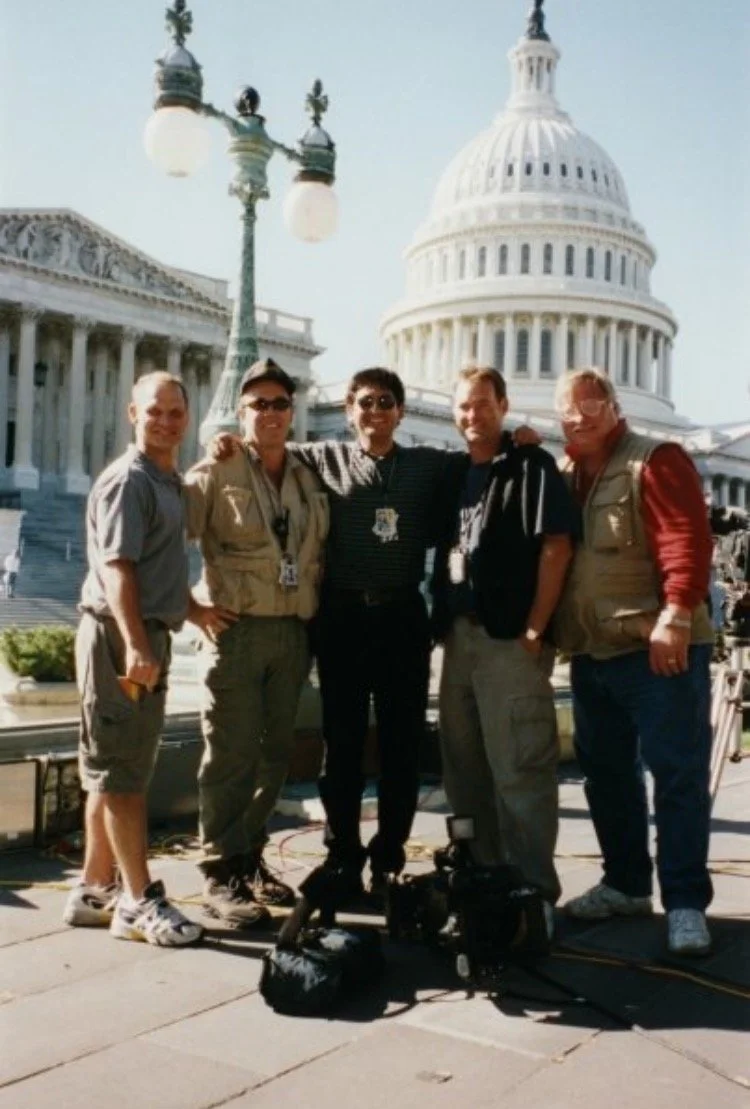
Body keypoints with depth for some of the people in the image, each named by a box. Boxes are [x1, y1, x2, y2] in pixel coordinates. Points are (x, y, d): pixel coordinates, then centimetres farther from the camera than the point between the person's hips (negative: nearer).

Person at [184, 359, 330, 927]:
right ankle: (221, 875, 7)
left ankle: (250, 858, 27)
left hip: (292, 632, 6)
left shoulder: (308, 477, 13)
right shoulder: (216, 472, -3)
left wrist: (315, 613, 9)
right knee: (232, 755, -3)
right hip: (235, 630, -5)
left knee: (275, 754, 12)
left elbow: (319, 555, 18)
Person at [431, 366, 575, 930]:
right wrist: (443, 623, 9)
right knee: (465, 769, 14)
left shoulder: (531, 465, -3)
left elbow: (556, 546, -12)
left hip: (510, 638, -8)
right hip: (459, 637, 8)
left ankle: (535, 891, 4)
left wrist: (535, 630, -17)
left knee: (518, 770, -6)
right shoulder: (454, 474, 17)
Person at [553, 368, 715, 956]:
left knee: (677, 774, -3)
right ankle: (626, 883, 27)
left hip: (658, 648, -7)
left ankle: (685, 902, 4)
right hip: (591, 654, 7)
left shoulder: (655, 460, -6)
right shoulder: (563, 477, 16)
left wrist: (676, 615, -24)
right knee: (605, 772, 14)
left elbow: (686, 538, -17)